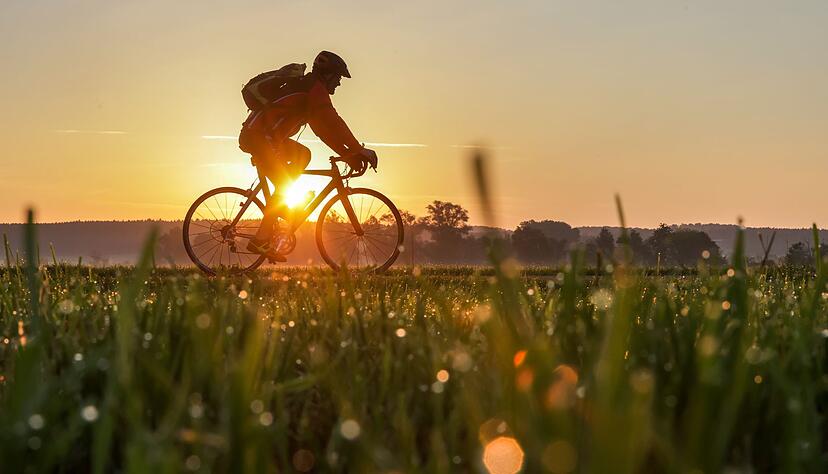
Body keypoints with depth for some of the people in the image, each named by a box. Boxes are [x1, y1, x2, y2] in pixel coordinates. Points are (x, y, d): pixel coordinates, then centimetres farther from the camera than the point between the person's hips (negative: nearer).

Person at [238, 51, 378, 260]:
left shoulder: (309, 88, 22)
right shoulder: (315, 88, -9)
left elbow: (323, 127, 21)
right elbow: (333, 122, -17)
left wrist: (348, 154, 15)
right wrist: (359, 150, -15)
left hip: (268, 136, 10)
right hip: (258, 137, -10)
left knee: (303, 155, 15)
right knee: (285, 185, -9)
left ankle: (280, 203, 10)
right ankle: (261, 240, -7)